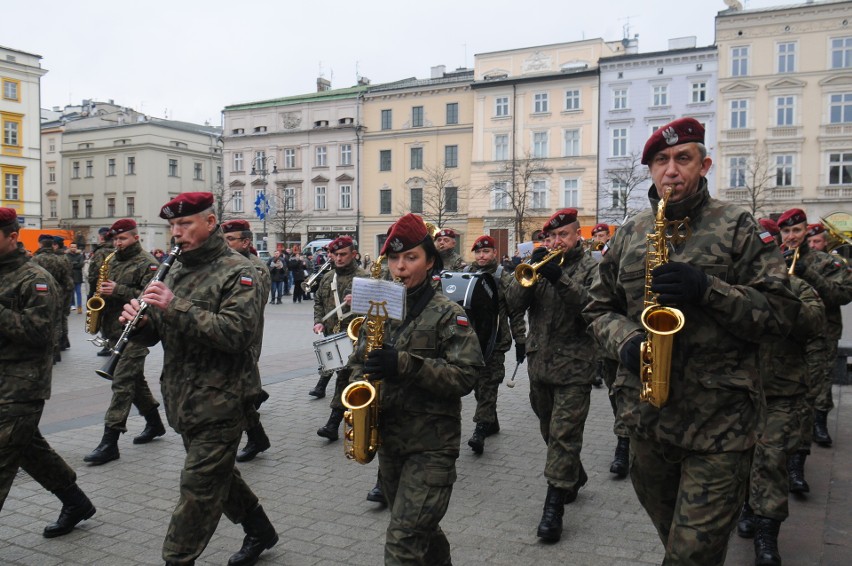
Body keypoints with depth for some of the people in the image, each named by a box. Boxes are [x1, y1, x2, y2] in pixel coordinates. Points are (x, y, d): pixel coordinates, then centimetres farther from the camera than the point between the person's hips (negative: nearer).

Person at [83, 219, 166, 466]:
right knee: (134, 379, 16)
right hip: (115, 330, 9)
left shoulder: (147, 263, -9)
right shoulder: (114, 261, 16)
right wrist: (102, 293, 5)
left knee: (122, 382, -11)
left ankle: (110, 442, -11)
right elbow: (109, 291, 28)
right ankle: (154, 423, 32)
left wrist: (118, 291, -23)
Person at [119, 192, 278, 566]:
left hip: (220, 401, -8)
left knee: (198, 487, -1)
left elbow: (237, 332, -25)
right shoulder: (176, 271, 12)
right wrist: (139, 321, -10)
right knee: (216, 474, 20)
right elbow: (155, 334, 14)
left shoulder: (236, 272, -11)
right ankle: (259, 530, 39)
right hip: (183, 401, 8)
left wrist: (177, 306, -28)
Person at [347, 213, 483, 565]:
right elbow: (359, 361, 15)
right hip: (389, 439, 6)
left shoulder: (447, 314, -11)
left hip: (432, 444, -6)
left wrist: (406, 364, -27)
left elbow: (466, 376, -18)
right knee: (420, 528, 23)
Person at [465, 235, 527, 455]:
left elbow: (516, 312, -3)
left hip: (495, 341, -5)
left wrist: (520, 341, -5)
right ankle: (491, 422, 27)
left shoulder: (505, 278, -3)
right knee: (478, 384, 12)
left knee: (488, 385, -7)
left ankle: (481, 428, -6)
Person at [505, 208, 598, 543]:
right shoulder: (540, 265, 11)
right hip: (539, 363, 5)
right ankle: (575, 477, 40)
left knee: (564, 436, -7)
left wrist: (560, 279, -27)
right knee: (551, 432, 18)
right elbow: (513, 305, -2)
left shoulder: (591, 268, -1)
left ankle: (554, 507, -2)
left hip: (573, 367, -5)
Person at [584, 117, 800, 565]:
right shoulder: (629, 235, 8)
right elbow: (600, 308, 11)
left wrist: (708, 289, -22)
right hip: (646, 417, 4)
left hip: (720, 424, -4)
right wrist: (626, 342, -10)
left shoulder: (738, 228, -3)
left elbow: (781, 314, -7)